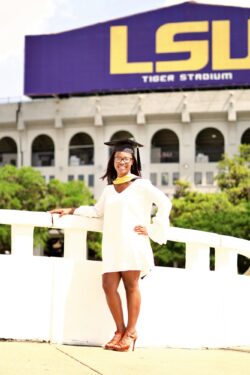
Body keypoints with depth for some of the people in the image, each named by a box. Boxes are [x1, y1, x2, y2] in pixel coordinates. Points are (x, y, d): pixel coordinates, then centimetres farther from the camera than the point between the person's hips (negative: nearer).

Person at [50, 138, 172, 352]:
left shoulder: (141, 185, 4)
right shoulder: (109, 189, 19)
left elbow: (165, 203, 1)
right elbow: (97, 210, 27)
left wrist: (153, 229, -5)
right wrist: (71, 210, 21)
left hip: (132, 244, -4)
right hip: (112, 245, 5)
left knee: (131, 286, -5)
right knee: (109, 286, -5)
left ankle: (130, 332, 1)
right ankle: (120, 330, 6)